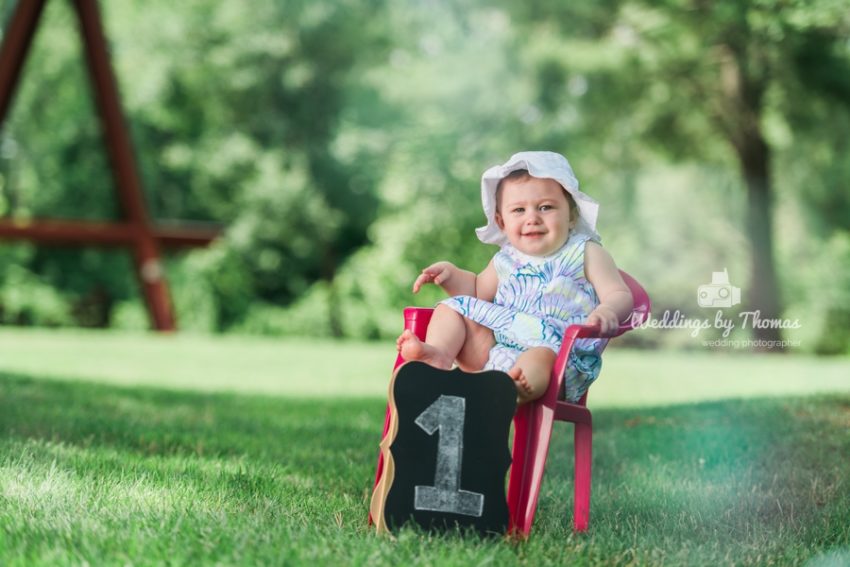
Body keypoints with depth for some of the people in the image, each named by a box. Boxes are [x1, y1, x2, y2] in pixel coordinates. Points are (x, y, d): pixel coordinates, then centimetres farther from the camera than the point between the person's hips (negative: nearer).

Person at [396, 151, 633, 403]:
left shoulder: (585, 253, 7)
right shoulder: (506, 261, 20)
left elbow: (620, 295, 0)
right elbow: (478, 290, 37)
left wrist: (606, 311, -25)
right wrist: (450, 273, 18)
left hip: (561, 347, -6)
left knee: (543, 352, -40)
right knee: (451, 308, -1)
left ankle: (513, 389, -69)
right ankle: (438, 355, -30)